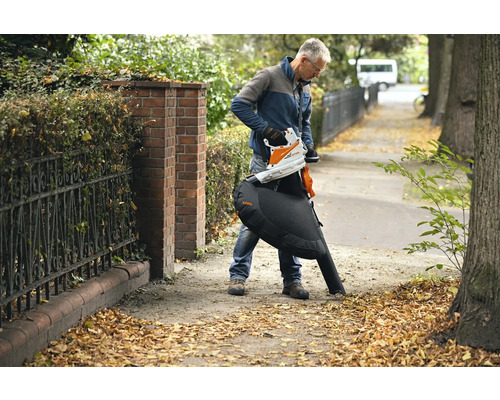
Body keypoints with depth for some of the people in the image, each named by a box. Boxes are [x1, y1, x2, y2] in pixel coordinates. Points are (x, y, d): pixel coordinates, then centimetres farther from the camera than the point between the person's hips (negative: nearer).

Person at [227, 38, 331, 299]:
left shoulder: (305, 89, 14)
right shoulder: (270, 77, -9)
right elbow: (239, 105, -14)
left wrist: (308, 146, 9)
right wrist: (265, 129, -20)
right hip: (265, 160, -6)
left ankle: (292, 280, 11)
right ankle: (238, 275, 4)